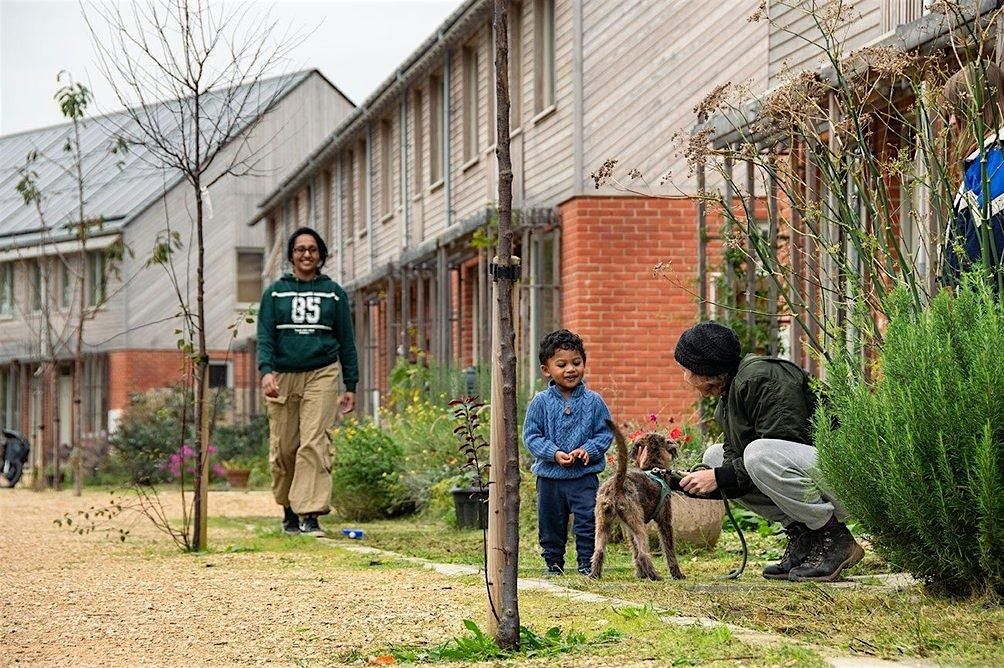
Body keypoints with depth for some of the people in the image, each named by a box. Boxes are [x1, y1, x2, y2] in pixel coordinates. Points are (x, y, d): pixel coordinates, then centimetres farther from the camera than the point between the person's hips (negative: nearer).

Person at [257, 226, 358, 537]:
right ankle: (289, 511, 17)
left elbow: (346, 341, 13)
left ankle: (309, 514, -18)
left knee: (314, 442, -15)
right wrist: (266, 371, -16)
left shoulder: (333, 293, 11)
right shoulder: (275, 292, 10)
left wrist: (351, 386, 8)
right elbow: (265, 336, 2)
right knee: (283, 448, 1)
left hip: (322, 374, -1)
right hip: (283, 376, 1)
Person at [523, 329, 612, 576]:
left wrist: (588, 450, -16)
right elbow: (531, 435, -4)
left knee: (587, 521, -5)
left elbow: (606, 433, 1)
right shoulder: (540, 402, -4)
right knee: (550, 525, 11)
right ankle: (553, 563, 25)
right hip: (550, 475, 1)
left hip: (585, 475, -1)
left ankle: (587, 563, 5)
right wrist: (554, 454, -17)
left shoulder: (593, 401, -3)